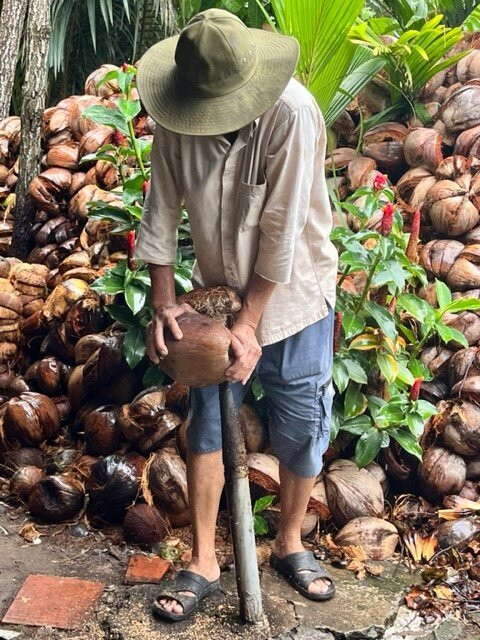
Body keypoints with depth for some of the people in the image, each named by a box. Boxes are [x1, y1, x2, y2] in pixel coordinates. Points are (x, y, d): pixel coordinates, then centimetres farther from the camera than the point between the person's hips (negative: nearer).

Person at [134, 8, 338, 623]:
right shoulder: (174, 115, -13)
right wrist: (163, 301, -9)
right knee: (207, 426, 6)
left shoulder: (292, 114, -26)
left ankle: (289, 544, 32)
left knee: (300, 430, 7)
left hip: (290, 295, -3)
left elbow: (282, 231, -24)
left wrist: (250, 324, -19)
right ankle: (203, 563, 22)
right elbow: (162, 207, -5)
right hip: (218, 294, 3)